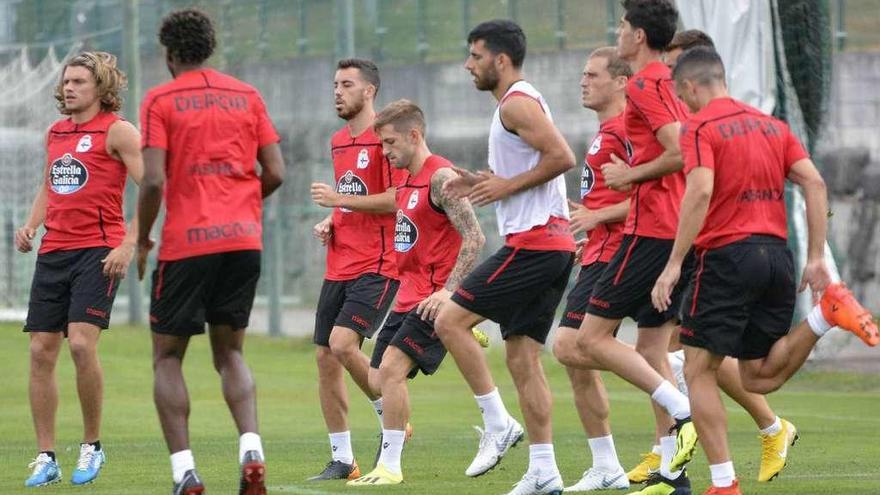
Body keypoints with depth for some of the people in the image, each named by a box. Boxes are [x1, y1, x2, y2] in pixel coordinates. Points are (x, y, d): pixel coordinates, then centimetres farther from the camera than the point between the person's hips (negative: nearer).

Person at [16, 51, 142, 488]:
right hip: (53, 252, 7)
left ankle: (92, 447, -2)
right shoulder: (55, 132, 16)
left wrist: (129, 244, -18)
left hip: (98, 252, -7)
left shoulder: (117, 131, -4)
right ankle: (46, 459, 6)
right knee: (41, 351, 0)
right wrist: (31, 225, 12)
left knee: (82, 344, -19)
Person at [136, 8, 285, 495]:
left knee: (167, 358, 8)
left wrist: (141, 241, 3)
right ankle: (251, 450, -8)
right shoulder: (246, 96, 10)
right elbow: (274, 172, 6)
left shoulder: (160, 100, -2)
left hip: (185, 242, -4)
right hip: (243, 238, 4)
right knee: (230, 353, 16)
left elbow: (153, 180, -11)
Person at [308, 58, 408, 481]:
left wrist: (340, 199, -17)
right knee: (324, 358, 3)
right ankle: (341, 459, 9)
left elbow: (399, 198, -16)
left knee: (343, 343, -22)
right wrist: (329, 222, 10)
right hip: (339, 267, 8)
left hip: (376, 267, -8)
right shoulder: (339, 142, 17)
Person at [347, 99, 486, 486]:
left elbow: (474, 239, -18)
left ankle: (390, 466, -15)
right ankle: (386, 465, 15)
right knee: (383, 374, 6)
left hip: (433, 300, -10)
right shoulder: (407, 181, 15)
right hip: (408, 296, 10)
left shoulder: (441, 177, -13)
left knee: (391, 368, -18)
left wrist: (447, 290, -25)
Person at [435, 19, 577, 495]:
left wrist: (507, 186, -15)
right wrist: (483, 182, 15)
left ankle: (499, 425, -6)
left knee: (450, 321, -7)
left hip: (531, 241, -10)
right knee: (521, 356, 9)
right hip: (552, 244, 10)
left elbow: (562, 156, -21)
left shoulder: (517, 103, -10)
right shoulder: (520, 104, 21)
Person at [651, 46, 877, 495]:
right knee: (760, 378, 12)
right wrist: (816, 259, 7)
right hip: (777, 255, 6)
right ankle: (826, 311, -10)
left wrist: (673, 264, -18)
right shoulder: (771, 125, 17)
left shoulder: (699, 128, -4)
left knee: (699, 370, 5)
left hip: (727, 256, -6)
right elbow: (814, 183, 9)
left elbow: (700, 191, -19)